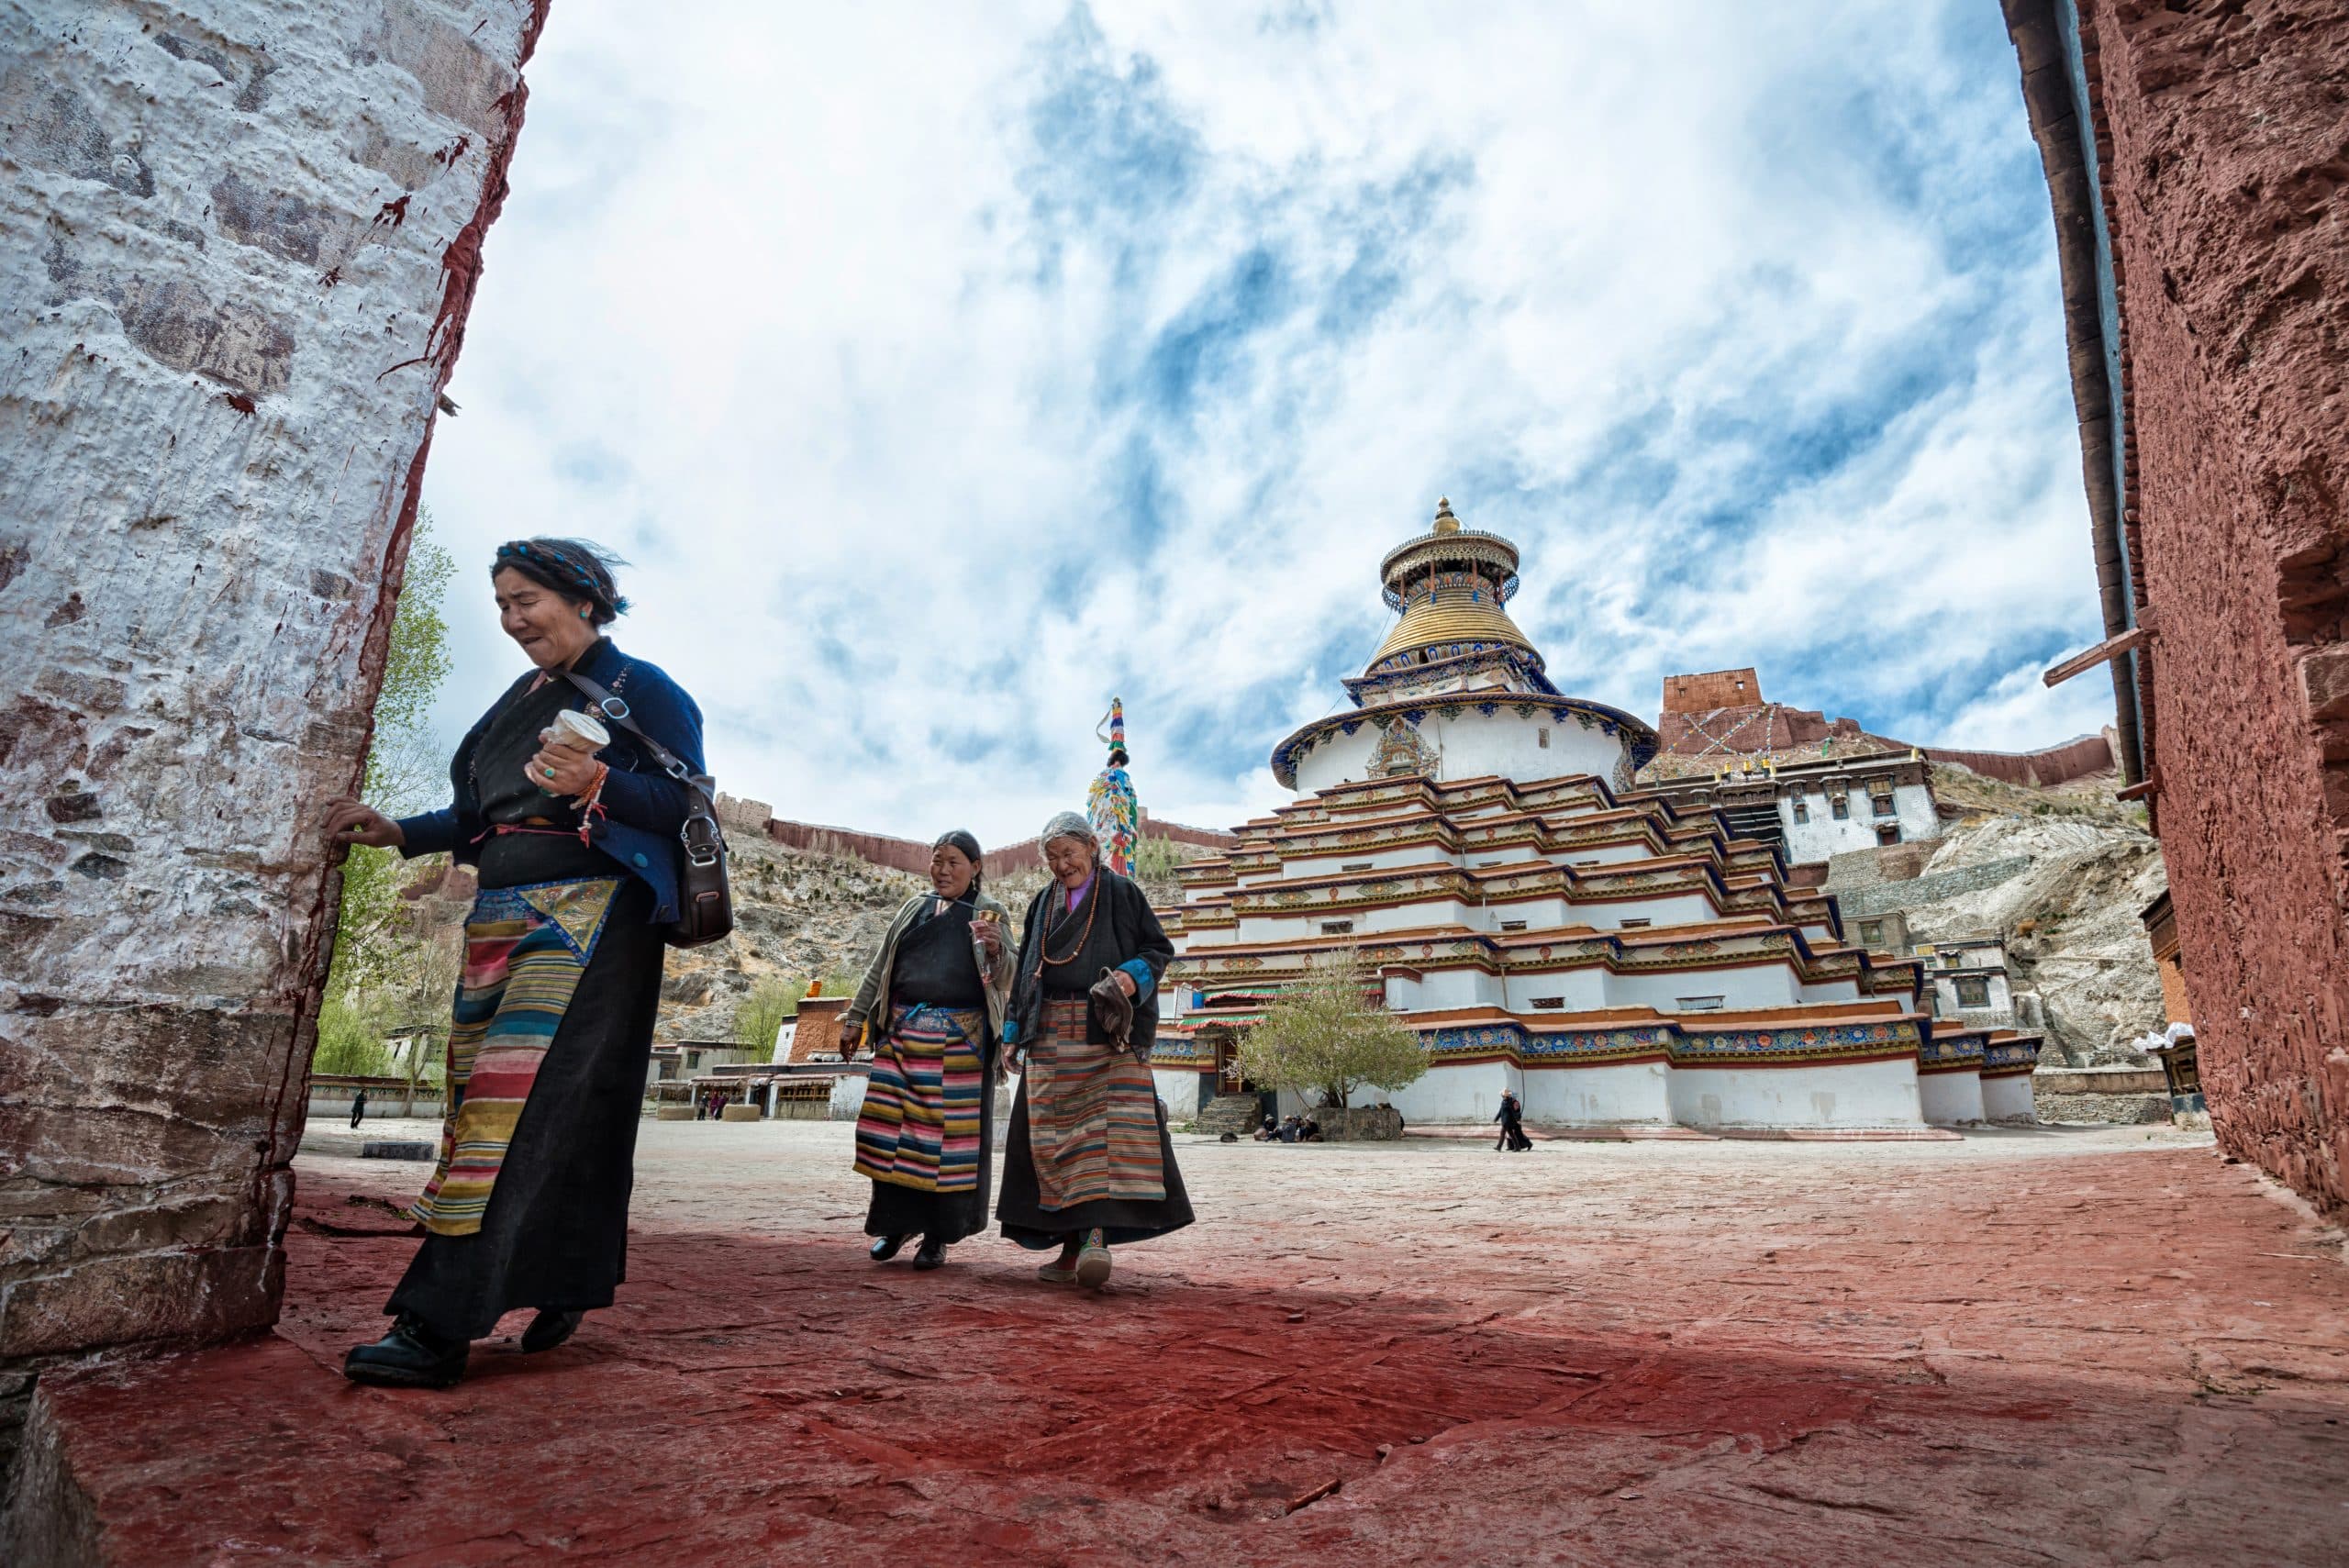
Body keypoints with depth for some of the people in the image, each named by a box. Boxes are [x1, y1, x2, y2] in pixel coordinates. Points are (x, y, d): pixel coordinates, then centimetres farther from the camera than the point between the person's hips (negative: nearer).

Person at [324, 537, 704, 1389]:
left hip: (589, 916, -8)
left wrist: (595, 783, -27)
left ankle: (437, 1325, -14)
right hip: (502, 918, 8)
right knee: (484, 1091, 6)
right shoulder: (523, 697, 21)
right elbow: (481, 816, 22)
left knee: (527, 1095, -14)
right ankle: (557, 1292, 16)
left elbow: (684, 805, -12)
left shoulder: (642, 690, -1)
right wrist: (397, 830, 8)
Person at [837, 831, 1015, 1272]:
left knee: (948, 1134, -2)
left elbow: (1005, 977, -5)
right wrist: (855, 1017, 15)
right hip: (902, 1032, 4)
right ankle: (894, 1222, 18)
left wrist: (996, 949, -26)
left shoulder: (991, 914, 4)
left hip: (960, 1039, -3)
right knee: (890, 1128, 2)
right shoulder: (914, 908, 14)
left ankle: (938, 1235, 10)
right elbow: (879, 967, 19)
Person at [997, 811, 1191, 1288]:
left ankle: (1096, 1235, -20)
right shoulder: (1042, 904, 18)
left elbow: (1159, 949, 4)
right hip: (1051, 1033, 4)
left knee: (1108, 1122, -16)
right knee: (1053, 1135, 0)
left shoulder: (1121, 893, 5)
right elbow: (1025, 974, 20)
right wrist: (1014, 1034, 14)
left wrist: (1131, 977, -15)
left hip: (1106, 1030, -4)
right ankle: (1073, 1245, 5)